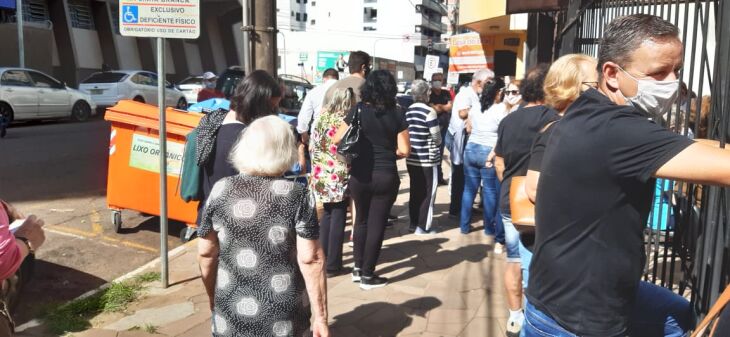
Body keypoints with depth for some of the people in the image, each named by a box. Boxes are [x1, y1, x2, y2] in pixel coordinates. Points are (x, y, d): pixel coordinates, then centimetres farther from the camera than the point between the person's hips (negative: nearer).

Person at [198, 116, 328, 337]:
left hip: (230, 315, 3)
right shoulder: (297, 196, -13)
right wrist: (321, 317, -7)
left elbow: (206, 253, 2)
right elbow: (311, 259, -14)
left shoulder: (220, 191, -4)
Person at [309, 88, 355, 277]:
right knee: (338, 219, 4)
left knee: (327, 215, 19)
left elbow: (312, 146, 7)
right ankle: (332, 265, 9)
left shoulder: (322, 117, 2)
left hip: (321, 174, 5)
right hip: (340, 177, -5)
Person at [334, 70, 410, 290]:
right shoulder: (396, 115, -4)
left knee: (362, 220, 20)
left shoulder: (358, 111, -3)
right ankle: (367, 275, 14)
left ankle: (358, 268, 28)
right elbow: (404, 150, -6)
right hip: (386, 177, -2)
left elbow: (338, 139, -3)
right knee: (377, 224, 6)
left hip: (359, 175, 2)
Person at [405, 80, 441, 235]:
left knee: (415, 191, 15)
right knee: (428, 193, 3)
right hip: (427, 159, -7)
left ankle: (414, 223, 23)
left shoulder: (408, 111, 6)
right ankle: (423, 226, 7)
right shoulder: (429, 111, -15)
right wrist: (437, 144, 8)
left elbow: (406, 133, 10)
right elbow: (437, 137, -12)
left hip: (412, 158, 7)